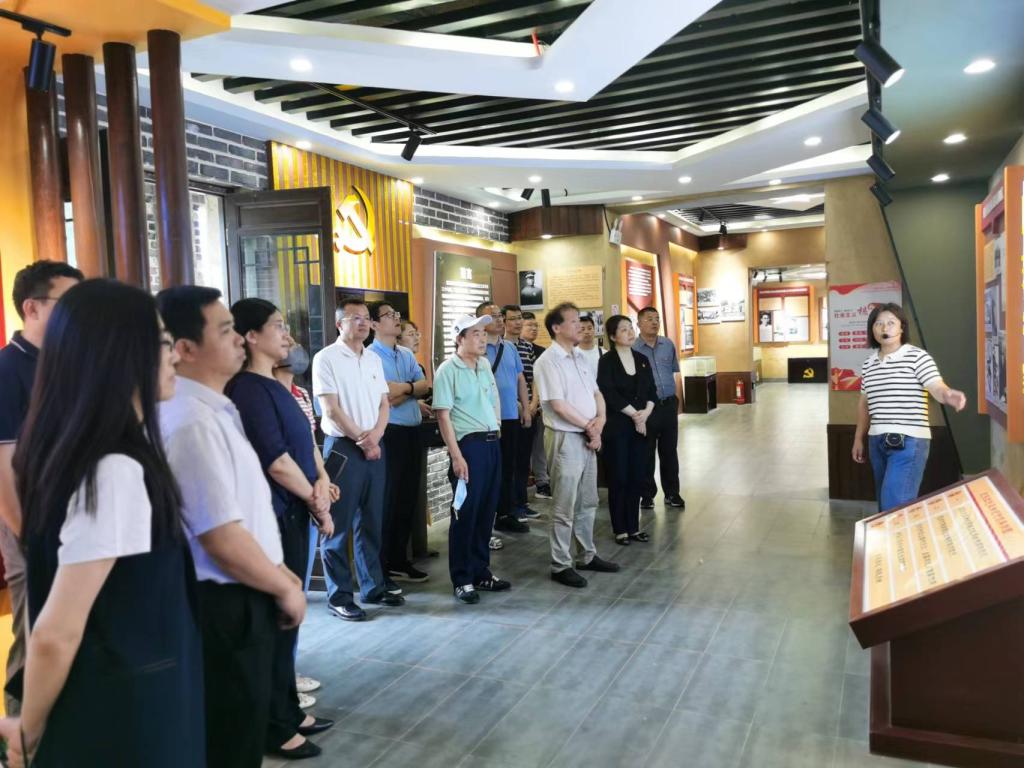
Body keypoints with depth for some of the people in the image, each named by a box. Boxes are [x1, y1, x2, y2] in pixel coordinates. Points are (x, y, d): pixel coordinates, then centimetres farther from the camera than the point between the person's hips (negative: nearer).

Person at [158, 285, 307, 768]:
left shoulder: (210, 410, 9)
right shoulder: (193, 421, -24)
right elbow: (222, 538, -26)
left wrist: (277, 570, 15)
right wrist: (284, 589, -12)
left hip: (236, 599, 10)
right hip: (226, 607, -10)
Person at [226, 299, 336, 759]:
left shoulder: (274, 387, 12)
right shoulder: (248, 390, -17)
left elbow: (304, 441, 12)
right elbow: (277, 461, -20)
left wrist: (321, 481, -6)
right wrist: (318, 505, -9)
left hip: (292, 514, 9)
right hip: (272, 518, -9)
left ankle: (289, 711, 32)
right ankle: (276, 728, 17)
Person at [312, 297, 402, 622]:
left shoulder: (374, 359, 13)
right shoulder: (326, 358, -7)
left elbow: (384, 403, 11)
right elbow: (330, 408, -12)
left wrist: (374, 435, -6)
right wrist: (360, 439, -10)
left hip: (375, 447, 6)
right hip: (342, 447, -6)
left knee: (371, 522, 13)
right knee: (339, 525, 0)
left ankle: (373, 586, 23)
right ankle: (339, 595, 9)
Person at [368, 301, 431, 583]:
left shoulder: (407, 354, 15)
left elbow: (424, 387, 4)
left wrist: (401, 391, -13)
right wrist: (409, 386, -7)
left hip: (413, 431, 7)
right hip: (390, 433, -7)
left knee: (409, 497, 12)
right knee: (388, 499, 0)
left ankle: (399, 560, 24)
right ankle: (382, 566, 12)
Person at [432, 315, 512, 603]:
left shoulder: (485, 365, 12)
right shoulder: (448, 370, -9)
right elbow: (443, 415, -13)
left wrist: (495, 432, 12)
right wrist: (456, 456, -17)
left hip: (492, 442, 7)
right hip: (469, 444, -7)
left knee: (487, 511, 12)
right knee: (466, 512, 0)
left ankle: (481, 571, 25)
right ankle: (461, 580, 11)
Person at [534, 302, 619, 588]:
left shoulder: (579, 357, 12)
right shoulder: (548, 361, -14)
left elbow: (596, 393, 13)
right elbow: (559, 405, -19)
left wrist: (600, 420, -6)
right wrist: (589, 427, -10)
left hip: (588, 437, 8)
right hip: (565, 437, -8)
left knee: (588, 502, 16)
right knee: (565, 506, -1)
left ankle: (587, 556, 29)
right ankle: (560, 565, 9)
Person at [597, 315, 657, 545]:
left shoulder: (642, 360, 10)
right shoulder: (606, 361, -6)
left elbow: (652, 391, 8)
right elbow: (609, 395, -14)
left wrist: (646, 412, -10)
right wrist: (635, 414, -12)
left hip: (641, 427, 5)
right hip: (616, 427, -5)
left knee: (636, 478, 8)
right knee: (618, 479, 0)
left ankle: (634, 527, 18)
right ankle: (620, 529, 11)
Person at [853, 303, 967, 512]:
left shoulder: (917, 356, -6)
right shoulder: (869, 363, 11)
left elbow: (937, 387, -19)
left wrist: (948, 395, -43)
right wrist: (859, 438, 20)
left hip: (909, 441, -6)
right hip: (877, 441, 6)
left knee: (894, 504, -13)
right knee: (884, 503, 14)